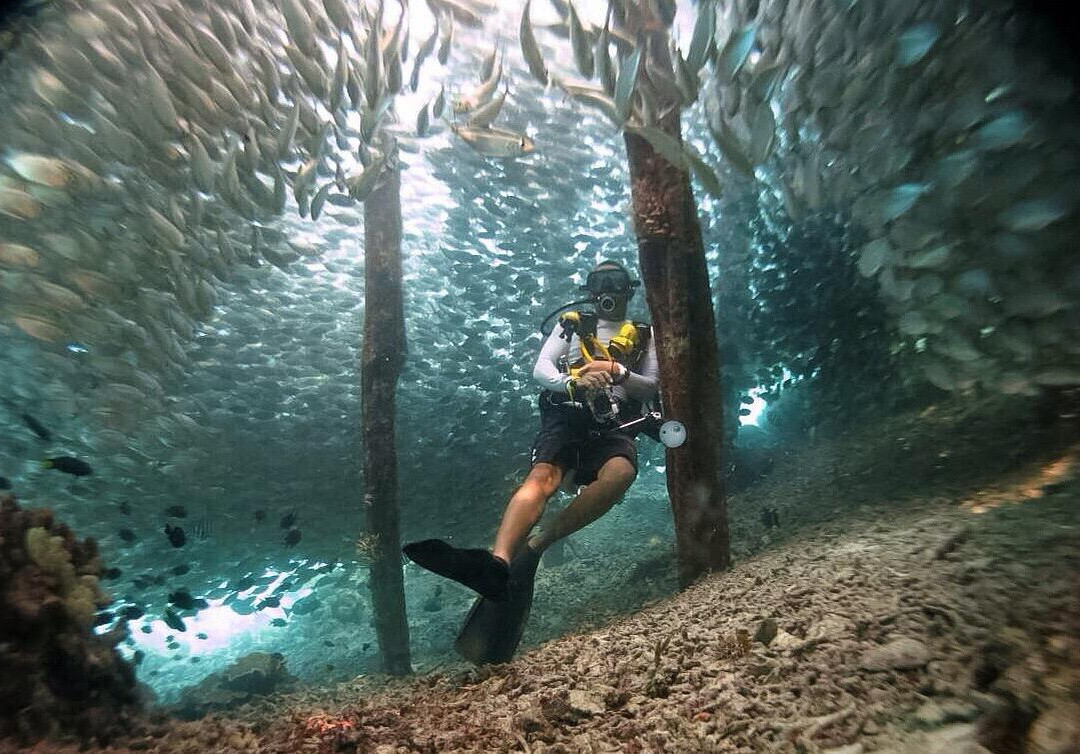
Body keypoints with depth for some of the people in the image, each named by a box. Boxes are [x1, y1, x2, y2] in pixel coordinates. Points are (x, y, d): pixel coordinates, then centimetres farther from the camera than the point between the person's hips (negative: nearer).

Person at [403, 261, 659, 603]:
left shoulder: (643, 336, 24)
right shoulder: (572, 324, 21)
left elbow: (651, 387, 13)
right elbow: (540, 371, 7)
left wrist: (616, 371, -7)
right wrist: (574, 381, -15)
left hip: (614, 426, 1)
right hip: (567, 416, 0)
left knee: (620, 473, -36)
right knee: (541, 477, -32)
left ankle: (533, 547, -34)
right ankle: (498, 562, -54)